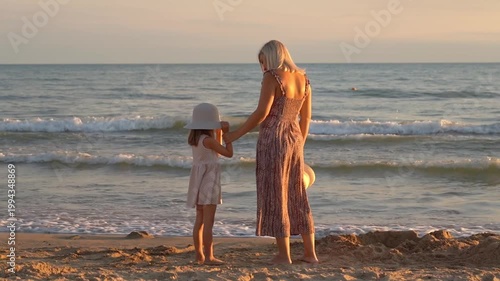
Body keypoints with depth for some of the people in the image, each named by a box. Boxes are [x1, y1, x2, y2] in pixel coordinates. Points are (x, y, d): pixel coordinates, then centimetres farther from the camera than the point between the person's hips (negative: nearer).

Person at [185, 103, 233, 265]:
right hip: (208, 181, -9)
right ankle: (209, 256, -9)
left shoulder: (195, 139, 10)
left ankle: (199, 255, 15)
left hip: (199, 181, 9)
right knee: (208, 221, -8)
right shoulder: (208, 139, -16)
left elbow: (216, 152, 23)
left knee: (200, 221, 11)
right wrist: (227, 133, -3)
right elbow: (229, 153, -11)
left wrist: (219, 133, 13)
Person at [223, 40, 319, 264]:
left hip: (273, 140, -7)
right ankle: (310, 253, 15)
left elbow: (262, 113, -17)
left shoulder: (272, 78, -12)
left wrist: (236, 134, -7)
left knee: (275, 195, 1)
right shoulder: (303, 79, 10)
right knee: (297, 196, 13)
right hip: (294, 139, 7)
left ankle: (284, 254, 3)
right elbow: (306, 117, 14)